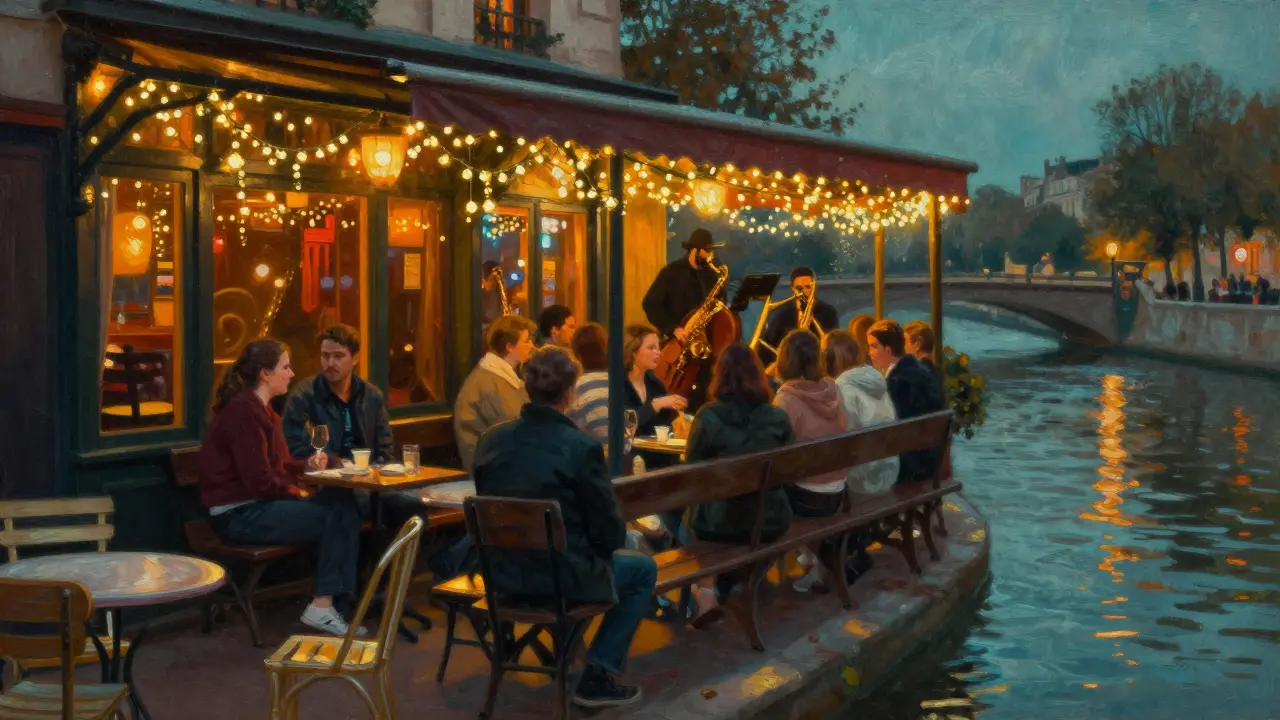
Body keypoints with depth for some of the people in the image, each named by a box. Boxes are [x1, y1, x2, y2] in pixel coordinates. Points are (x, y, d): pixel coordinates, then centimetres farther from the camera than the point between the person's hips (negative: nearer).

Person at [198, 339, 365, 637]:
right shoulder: (244, 412, -17)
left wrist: (305, 465, 4)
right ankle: (322, 607, -7)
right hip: (240, 514, -10)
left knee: (341, 501, -8)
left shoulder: (258, 408, 15)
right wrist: (298, 492, -8)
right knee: (338, 514, -15)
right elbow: (260, 481, -21)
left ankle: (333, 599, -9)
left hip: (255, 505, 10)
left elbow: (276, 465, 22)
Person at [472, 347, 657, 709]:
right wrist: (604, 543, 11)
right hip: (561, 576, -6)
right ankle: (598, 676, 13)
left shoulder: (491, 439, -4)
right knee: (644, 568, 19)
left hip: (503, 572, 6)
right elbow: (609, 533, -12)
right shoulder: (582, 447, -20)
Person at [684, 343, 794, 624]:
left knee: (694, 511, 31)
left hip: (721, 523, -3)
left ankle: (706, 596, 21)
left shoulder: (708, 416, -14)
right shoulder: (778, 418, -5)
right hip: (771, 521, 3)